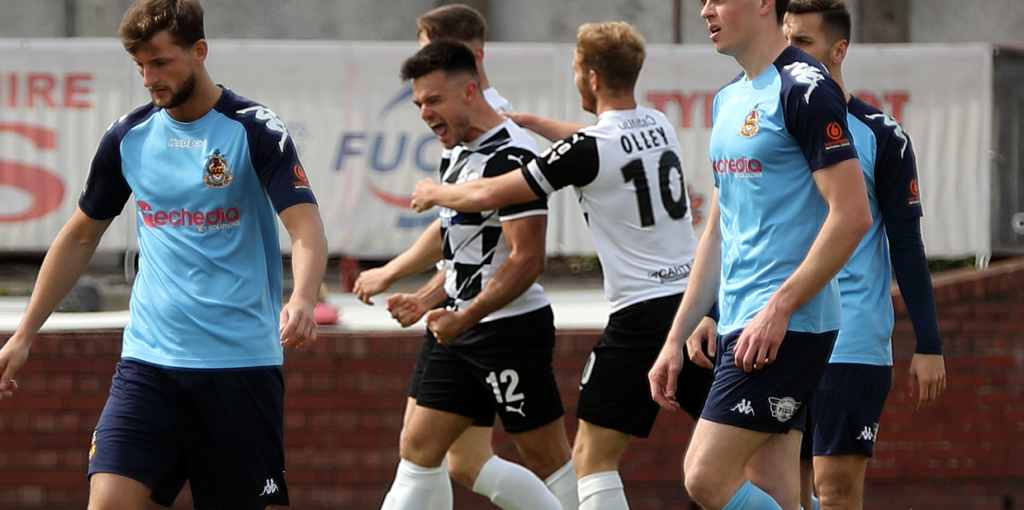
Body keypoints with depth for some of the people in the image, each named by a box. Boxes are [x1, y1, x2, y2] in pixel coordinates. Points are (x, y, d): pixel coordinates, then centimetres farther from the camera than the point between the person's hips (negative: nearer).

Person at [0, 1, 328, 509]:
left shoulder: (256, 131, -6)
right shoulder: (128, 137, 8)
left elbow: (306, 227, -16)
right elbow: (80, 237, 19)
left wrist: (301, 302, -37)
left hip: (240, 363, -3)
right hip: (148, 359, 3)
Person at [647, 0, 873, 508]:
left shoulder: (804, 89, -10)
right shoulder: (729, 99, 18)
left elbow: (852, 215, -17)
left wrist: (778, 309, -20)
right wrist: (677, 337, 19)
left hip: (789, 327, -9)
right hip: (737, 327, 9)